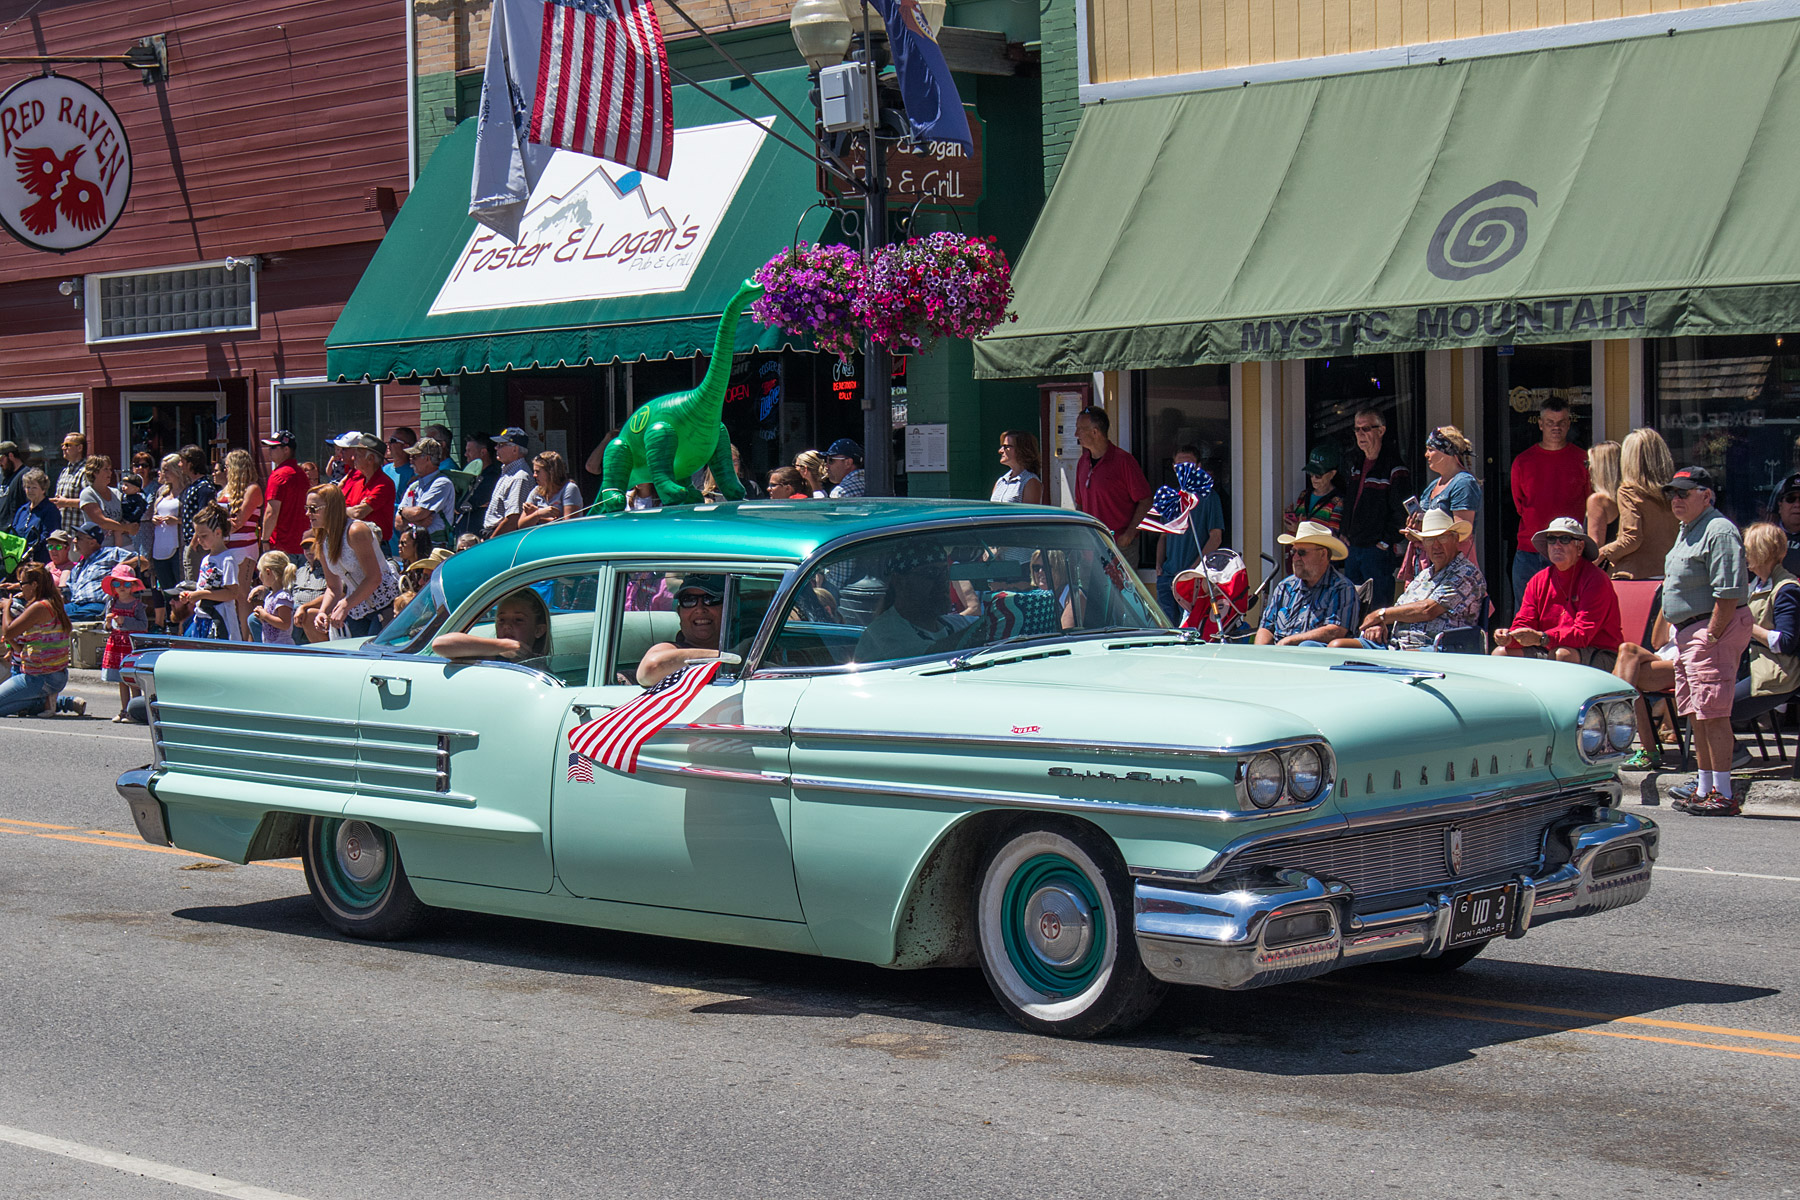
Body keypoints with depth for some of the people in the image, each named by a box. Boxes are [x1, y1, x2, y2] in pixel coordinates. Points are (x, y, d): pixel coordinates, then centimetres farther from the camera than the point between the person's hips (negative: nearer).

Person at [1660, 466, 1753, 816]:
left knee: (1713, 713, -12)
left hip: (1716, 629, -11)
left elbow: (1729, 593, -21)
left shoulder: (1719, 531, -15)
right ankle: (1704, 788, 21)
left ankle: (1722, 795, -12)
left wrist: (1712, 636, -22)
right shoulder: (1688, 530, 18)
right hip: (1688, 631, 11)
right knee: (1696, 713, 14)